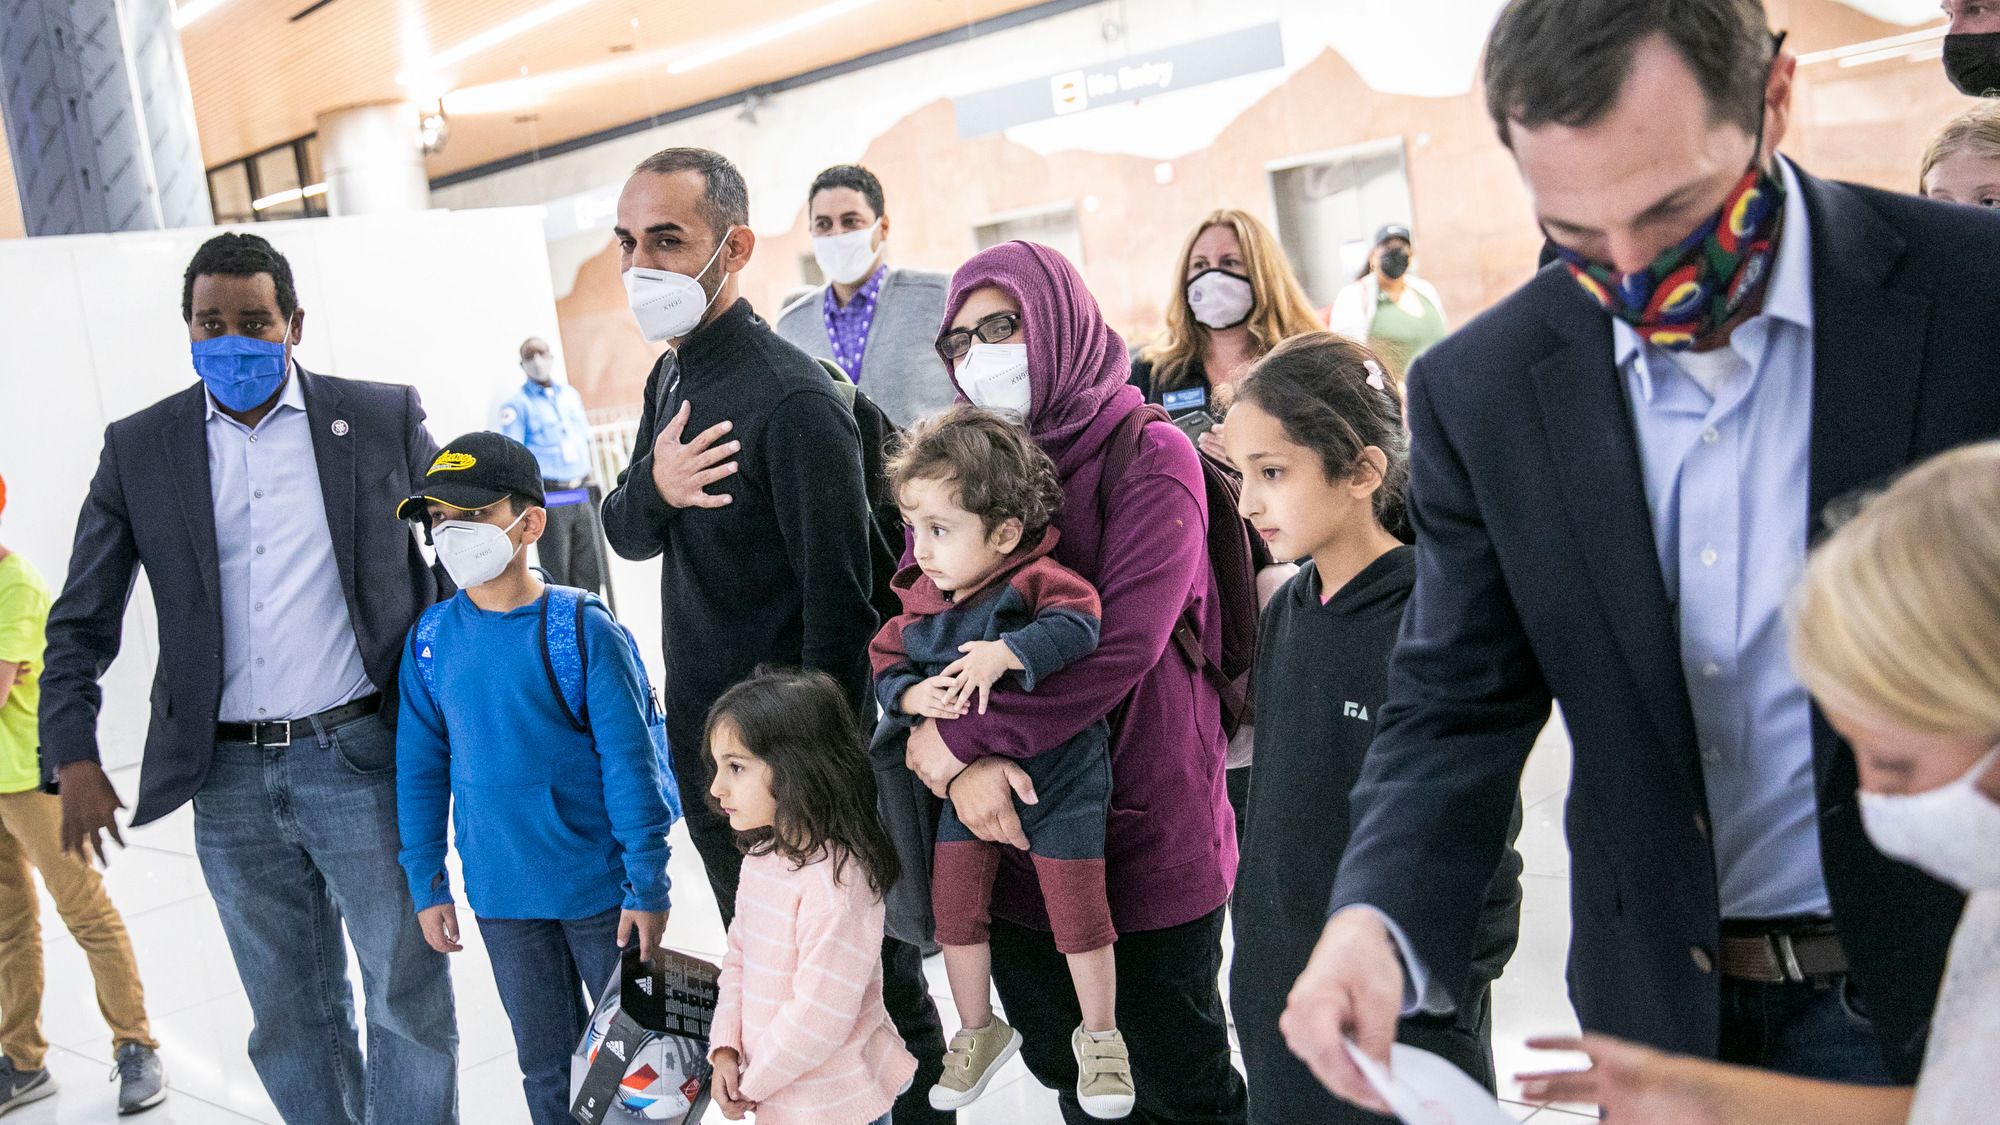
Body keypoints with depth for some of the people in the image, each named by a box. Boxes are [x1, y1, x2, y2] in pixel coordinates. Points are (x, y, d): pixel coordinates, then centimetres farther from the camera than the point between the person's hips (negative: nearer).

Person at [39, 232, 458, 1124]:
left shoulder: (384, 417, 0)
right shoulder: (138, 448, 5)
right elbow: (80, 623, 9)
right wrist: (74, 759, -1)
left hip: (361, 758, -2)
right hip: (228, 780, 2)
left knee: (409, 1000, 5)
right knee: (291, 1018, 14)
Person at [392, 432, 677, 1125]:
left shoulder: (582, 629, -15)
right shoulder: (432, 639, -3)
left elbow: (630, 765, -12)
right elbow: (420, 769, 6)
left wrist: (647, 886, -11)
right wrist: (427, 884, 7)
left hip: (600, 887, -3)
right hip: (500, 896, 4)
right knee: (545, 1066, 18)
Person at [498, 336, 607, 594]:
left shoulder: (571, 394, 16)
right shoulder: (518, 404, 0)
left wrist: (593, 487, 17)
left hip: (583, 497, 5)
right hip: (550, 499, -5)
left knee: (591, 574, 4)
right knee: (556, 578, -4)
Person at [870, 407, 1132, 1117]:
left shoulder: (1033, 580, -17)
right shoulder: (921, 603, 1)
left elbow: (1078, 624, -31)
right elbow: (887, 663, 6)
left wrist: (1005, 652, -39)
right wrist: (913, 694, -15)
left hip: (1058, 767, -5)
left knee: (1076, 906, 1)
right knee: (953, 902, 4)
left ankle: (1100, 1036, 24)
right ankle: (978, 1031, 28)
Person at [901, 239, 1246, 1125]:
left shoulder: (1150, 457, -10)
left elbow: (1126, 643, -22)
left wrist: (959, 736, -21)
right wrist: (960, 772, -19)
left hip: (1148, 831, -5)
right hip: (1009, 830, 5)